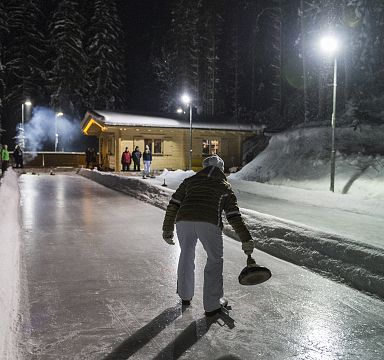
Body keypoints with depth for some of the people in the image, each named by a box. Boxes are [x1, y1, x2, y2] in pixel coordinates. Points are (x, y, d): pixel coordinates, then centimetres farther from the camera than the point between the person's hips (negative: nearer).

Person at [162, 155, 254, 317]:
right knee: (214, 260, 16)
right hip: (209, 223, -2)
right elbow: (234, 216, 13)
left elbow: (173, 205, 19)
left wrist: (167, 230, 24)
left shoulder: (190, 181, 27)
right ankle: (211, 306, 17)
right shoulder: (225, 187, 22)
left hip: (184, 220, 3)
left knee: (186, 256, 25)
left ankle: (185, 296, 41)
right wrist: (246, 240, 15)